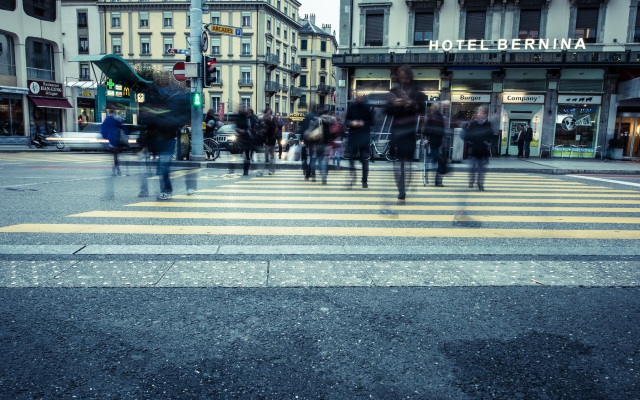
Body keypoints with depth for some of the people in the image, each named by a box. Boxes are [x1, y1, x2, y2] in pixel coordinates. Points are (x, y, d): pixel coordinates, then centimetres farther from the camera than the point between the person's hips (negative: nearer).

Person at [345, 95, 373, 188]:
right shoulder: (351, 107, 4)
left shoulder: (367, 107, -1)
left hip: (364, 136, -1)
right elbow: (346, 120, 8)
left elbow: (371, 121, 3)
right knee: (351, 155, -3)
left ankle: (365, 180, 8)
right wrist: (351, 123, -13)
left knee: (364, 158, 2)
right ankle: (352, 176, 12)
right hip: (353, 135, 2)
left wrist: (364, 123, -15)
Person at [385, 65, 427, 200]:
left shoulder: (417, 92, 4)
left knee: (407, 160, -6)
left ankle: (403, 189, -1)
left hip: (410, 131, -2)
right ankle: (401, 189, 4)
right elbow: (387, 111, 4)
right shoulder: (394, 91, 9)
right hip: (396, 130, 2)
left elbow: (423, 109, -2)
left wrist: (413, 104, -20)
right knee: (397, 160, -1)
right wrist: (394, 104, -15)